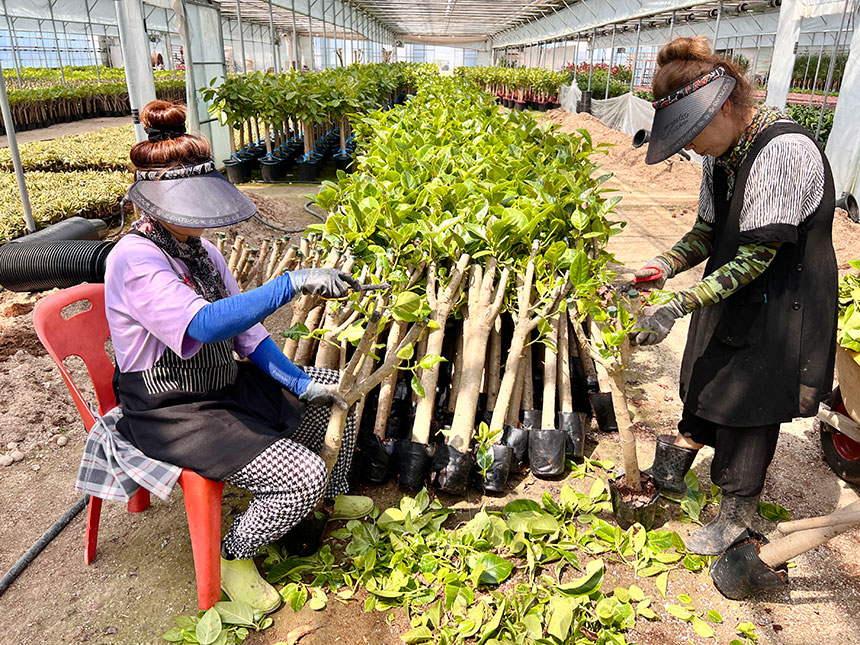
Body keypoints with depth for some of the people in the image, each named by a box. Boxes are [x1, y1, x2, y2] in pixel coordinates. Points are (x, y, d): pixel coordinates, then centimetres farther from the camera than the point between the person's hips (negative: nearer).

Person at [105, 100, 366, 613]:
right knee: (303, 476, -20)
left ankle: (332, 497, 32)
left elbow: (247, 330, 4)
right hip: (173, 413, -9)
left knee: (335, 389, 11)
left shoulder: (200, 249, 4)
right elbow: (205, 324, -40)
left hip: (225, 383, 9)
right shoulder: (135, 261, -23)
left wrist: (298, 382, -6)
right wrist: (292, 283, -42)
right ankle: (234, 557, 8)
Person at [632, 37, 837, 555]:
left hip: (780, 309, -7)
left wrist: (679, 306, -32)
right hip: (731, 295, 8)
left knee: (748, 405, 5)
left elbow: (756, 256, -27)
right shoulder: (722, 152, 1)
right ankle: (672, 471, 42)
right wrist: (662, 268, -10)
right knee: (703, 382, 19)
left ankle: (738, 516, 28)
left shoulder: (783, 150, -26)